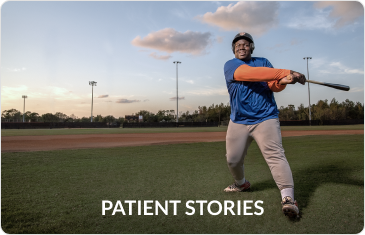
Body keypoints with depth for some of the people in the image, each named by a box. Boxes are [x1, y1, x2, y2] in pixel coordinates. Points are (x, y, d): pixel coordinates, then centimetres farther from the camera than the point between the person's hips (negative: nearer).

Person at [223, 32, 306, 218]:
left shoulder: (263, 62, 10)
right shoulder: (230, 65, -1)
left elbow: (274, 86, -2)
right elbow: (250, 73, -21)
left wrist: (282, 81, -28)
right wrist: (286, 73, -29)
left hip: (265, 118, 0)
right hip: (238, 121, 1)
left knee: (275, 155, -17)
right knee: (232, 159, 9)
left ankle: (288, 198, -19)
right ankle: (241, 183, 38)